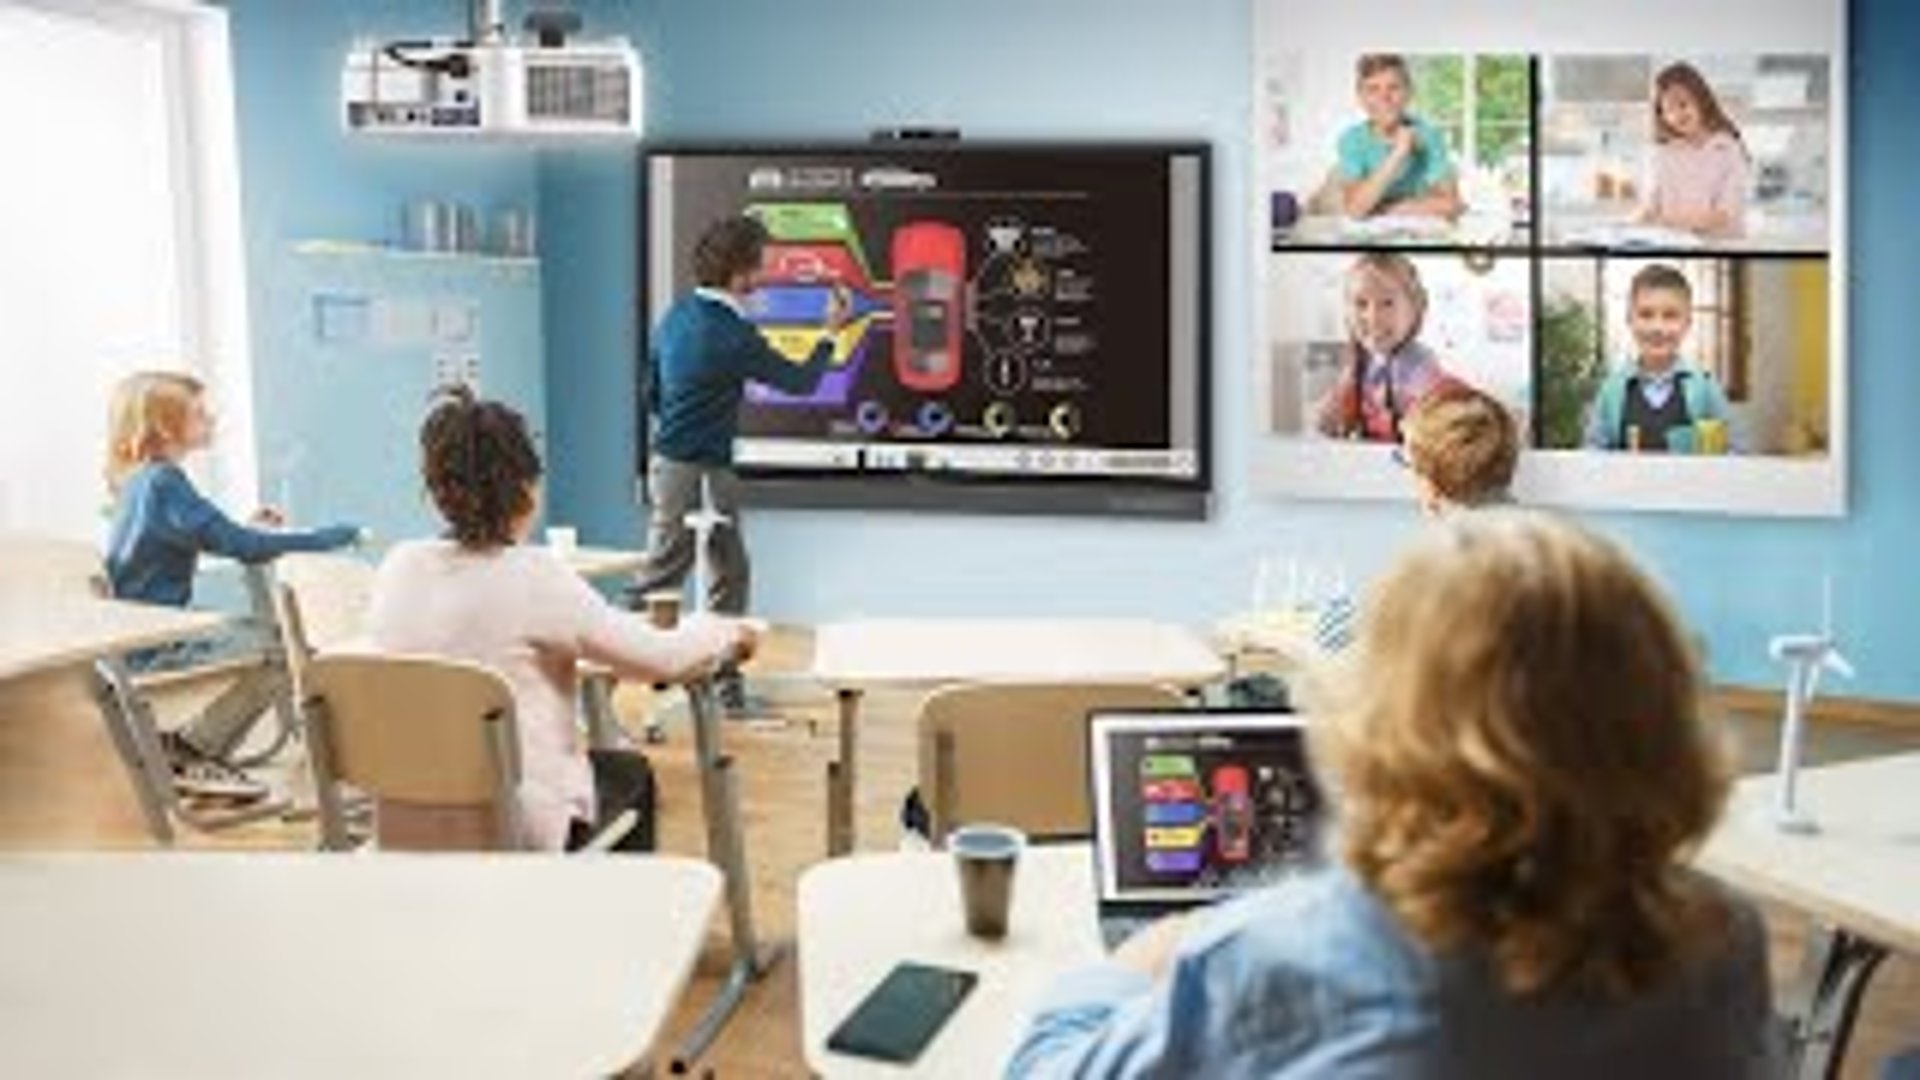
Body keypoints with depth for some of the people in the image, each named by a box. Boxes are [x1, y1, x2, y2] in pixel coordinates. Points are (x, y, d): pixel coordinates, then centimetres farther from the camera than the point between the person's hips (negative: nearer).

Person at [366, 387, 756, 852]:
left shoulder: (398, 568, -4)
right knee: (632, 774, 26)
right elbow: (663, 659, -14)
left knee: (614, 767, 31)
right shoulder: (534, 576, -20)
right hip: (518, 830, -5)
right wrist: (729, 632, 5)